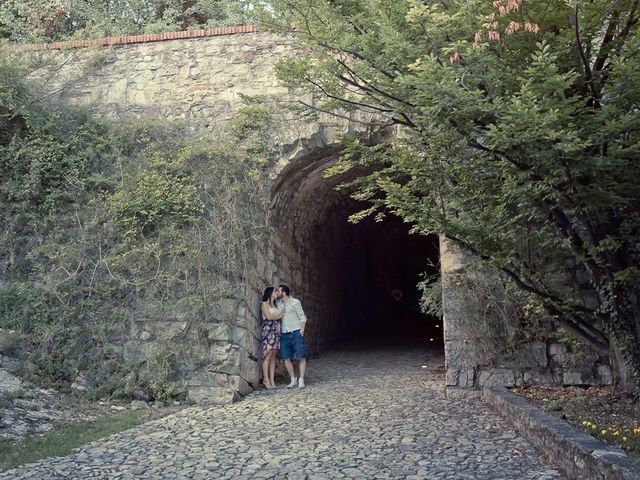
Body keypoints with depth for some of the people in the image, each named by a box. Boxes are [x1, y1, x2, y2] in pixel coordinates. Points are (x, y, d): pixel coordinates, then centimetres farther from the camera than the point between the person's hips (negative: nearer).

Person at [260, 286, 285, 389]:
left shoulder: (275, 305, 22)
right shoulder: (264, 304, 3)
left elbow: (280, 316, 16)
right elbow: (268, 316, -8)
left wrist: (282, 312, 2)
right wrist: (279, 316, 3)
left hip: (276, 331, 6)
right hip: (268, 330, -6)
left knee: (273, 357, 2)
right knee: (268, 355, -9)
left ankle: (272, 380, 1)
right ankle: (266, 379, -6)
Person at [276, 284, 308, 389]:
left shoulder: (295, 302, -2)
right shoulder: (278, 303, 11)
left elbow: (302, 317, -1)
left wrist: (301, 331, -11)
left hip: (296, 333, -5)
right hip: (284, 334, 5)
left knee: (301, 357, -5)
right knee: (286, 358, 3)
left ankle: (301, 380, 1)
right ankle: (293, 379, 14)